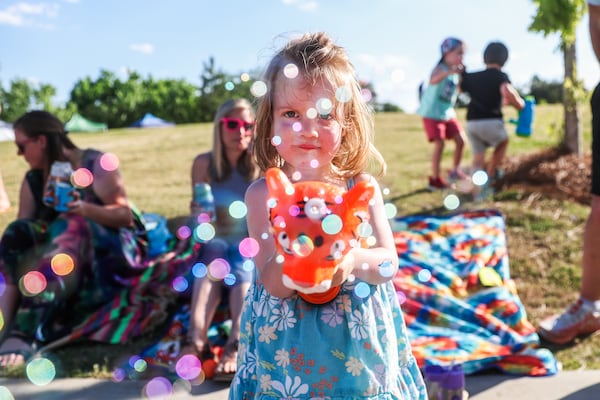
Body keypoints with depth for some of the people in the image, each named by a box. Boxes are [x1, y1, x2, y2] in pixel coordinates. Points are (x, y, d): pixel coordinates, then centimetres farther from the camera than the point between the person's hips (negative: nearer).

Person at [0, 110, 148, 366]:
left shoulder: (95, 165, -8)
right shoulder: (32, 180, 8)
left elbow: (126, 215, -12)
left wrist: (85, 208, -28)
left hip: (113, 253, -5)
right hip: (66, 256, 5)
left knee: (72, 226, -35)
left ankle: (24, 334, -46)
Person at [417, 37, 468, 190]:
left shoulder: (456, 71, 7)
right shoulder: (440, 69, -18)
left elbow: (460, 90, 15)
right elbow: (433, 80, -41)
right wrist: (451, 71, -54)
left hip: (448, 113, 8)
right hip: (432, 114, -8)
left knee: (460, 141, 7)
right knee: (439, 144, -13)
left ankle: (455, 170, 25)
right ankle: (435, 179, -4)